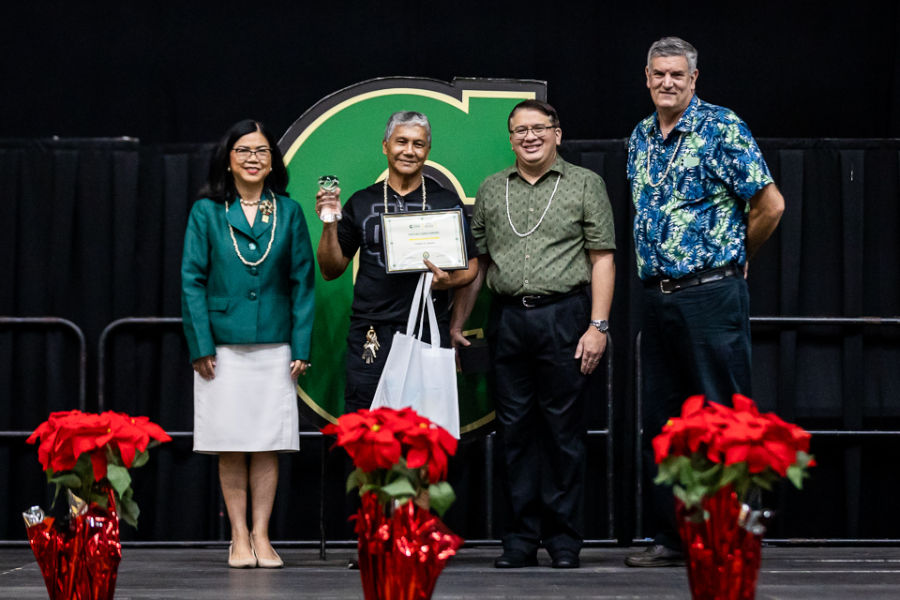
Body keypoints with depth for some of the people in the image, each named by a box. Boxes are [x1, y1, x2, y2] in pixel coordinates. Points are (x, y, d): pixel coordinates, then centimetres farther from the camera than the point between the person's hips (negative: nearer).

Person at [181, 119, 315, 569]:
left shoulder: (288, 212, 7)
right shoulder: (207, 212, 3)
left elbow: (302, 282, 6)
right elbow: (192, 280, 1)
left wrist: (302, 347, 0)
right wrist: (201, 345, -6)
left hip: (274, 346, 1)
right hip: (223, 345, -1)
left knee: (267, 446, 2)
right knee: (231, 447, 2)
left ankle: (261, 535, 9)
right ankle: (239, 537, 10)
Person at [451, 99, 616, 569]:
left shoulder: (584, 185, 4)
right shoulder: (491, 190, 15)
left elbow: (602, 259, 0)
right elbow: (476, 262, 17)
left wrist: (598, 325, -9)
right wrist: (457, 323, 12)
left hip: (563, 316, -3)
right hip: (507, 319, 3)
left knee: (563, 428, -1)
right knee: (515, 429, 4)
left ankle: (563, 537, 6)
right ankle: (521, 538, 10)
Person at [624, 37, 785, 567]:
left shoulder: (722, 129, -7)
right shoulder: (641, 137, 14)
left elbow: (770, 205, -8)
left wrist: (735, 257, 3)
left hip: (711, 293, -7)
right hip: (657, 297, 7)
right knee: (661, 422, 9)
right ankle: (672, 538, 17)